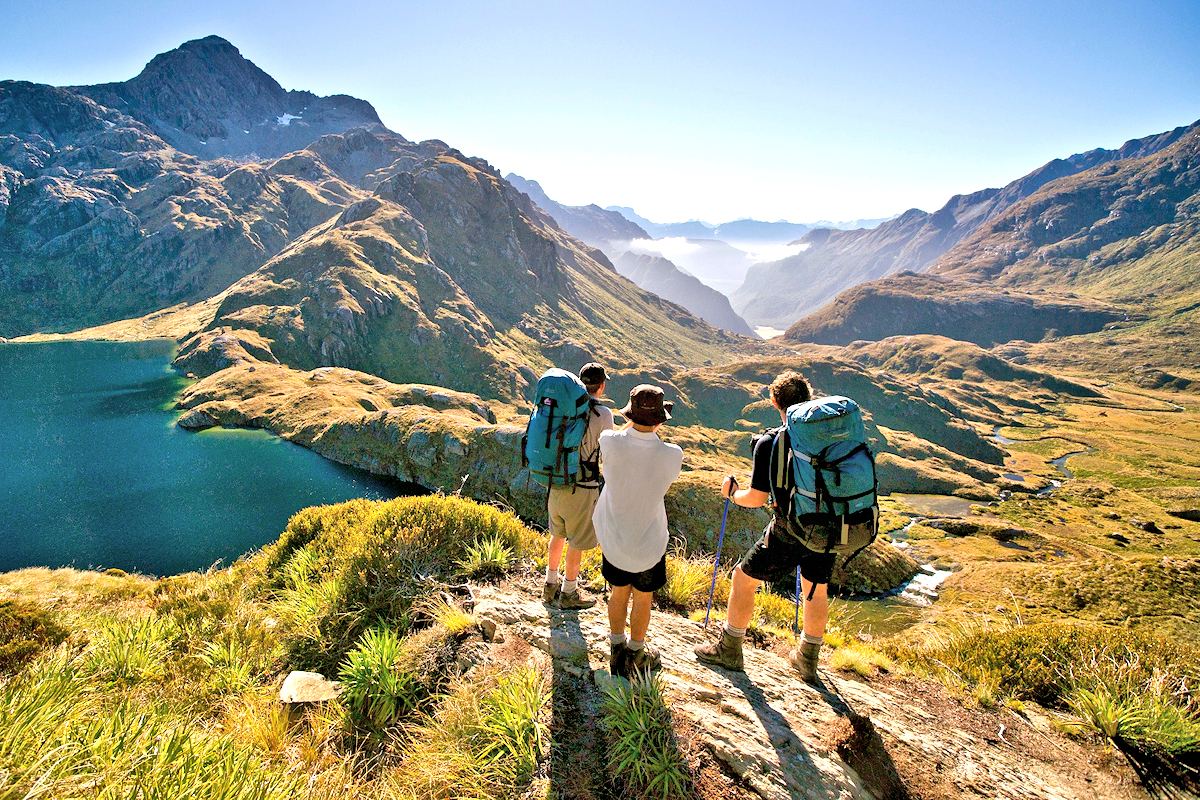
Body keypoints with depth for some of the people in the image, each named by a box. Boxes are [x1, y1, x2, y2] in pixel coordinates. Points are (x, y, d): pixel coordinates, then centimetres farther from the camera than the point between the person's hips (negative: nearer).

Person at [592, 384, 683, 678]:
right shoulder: (672, 455, -23)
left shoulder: (611, 442, -21)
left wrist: (634, 424, 8)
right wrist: (654, 432, 1)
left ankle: (617, 651, 41)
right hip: (648, 543, -2)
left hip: (612, 536, 2)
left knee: (619, 592, 22)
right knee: (642, 599, 19)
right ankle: (635, 657, 39)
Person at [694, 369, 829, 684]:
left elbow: (757, 499, -14)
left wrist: (731, 492, 6)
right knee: (816, 589, 25)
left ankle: (729, 651, 28)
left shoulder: (769, 443, -16)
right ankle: (808, 660, 43)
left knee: (744, 578, 14)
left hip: (790, 533, -5)